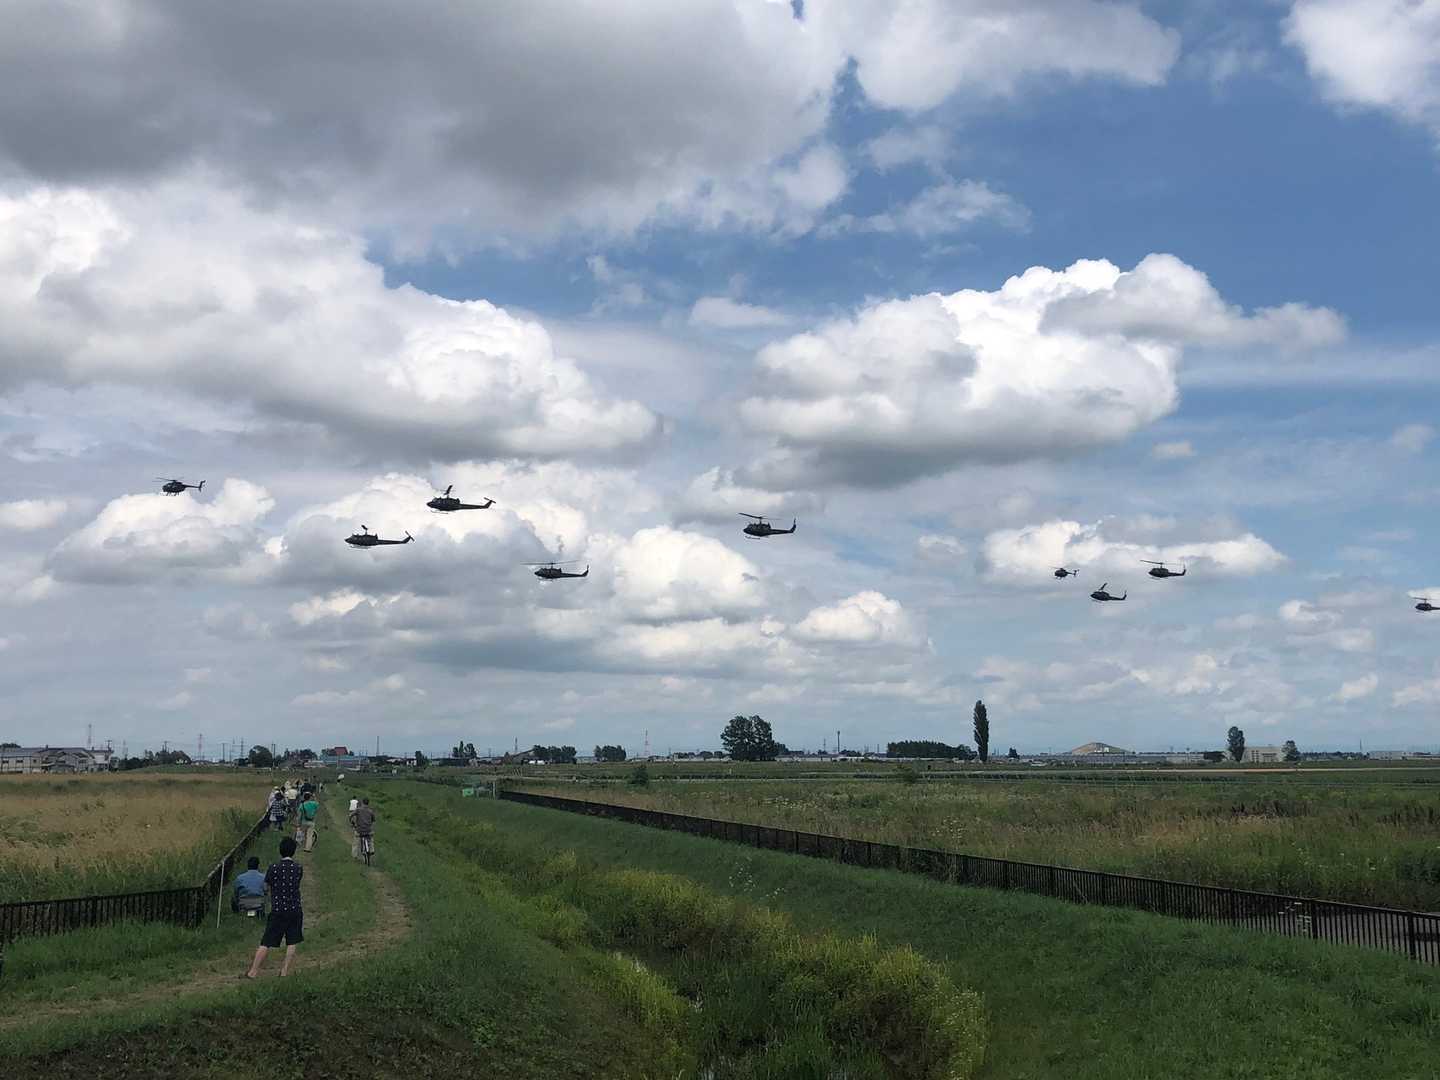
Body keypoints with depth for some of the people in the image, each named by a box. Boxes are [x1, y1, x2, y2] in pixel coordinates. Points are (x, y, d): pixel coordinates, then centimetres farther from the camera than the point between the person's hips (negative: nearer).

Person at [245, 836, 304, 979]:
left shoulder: (274, 868, -9)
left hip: (277, 911, -1)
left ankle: (253, 972, 6)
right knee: (292, 943, 10)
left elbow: (266, 886, 3)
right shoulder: (298, 868, -2)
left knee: (266, 943, 3)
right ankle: (284, 972, 9)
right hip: (295, 910, 1)